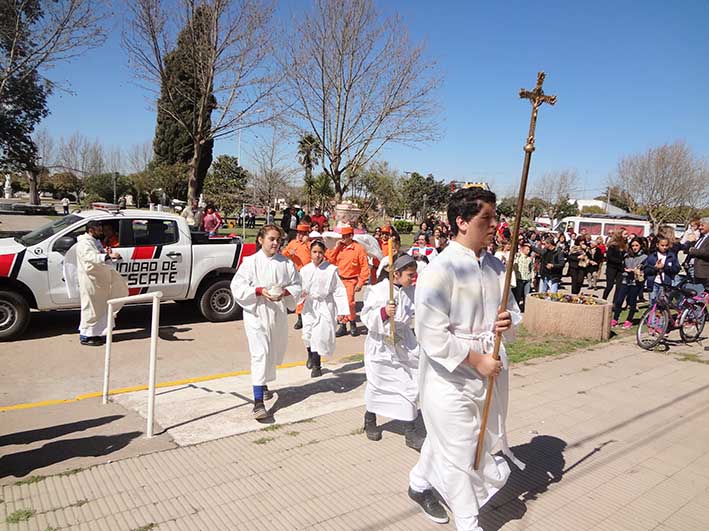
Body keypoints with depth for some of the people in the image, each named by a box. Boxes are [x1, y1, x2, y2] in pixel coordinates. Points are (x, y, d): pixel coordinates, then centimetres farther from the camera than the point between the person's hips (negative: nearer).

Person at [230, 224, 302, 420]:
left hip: (279, 313, 4)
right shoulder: (250, 262, -6)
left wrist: (285, 292, -15)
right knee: (260, 354, -13)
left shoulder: (286, 263, 2)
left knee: (275, 353, 17)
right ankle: (258, 401, -10)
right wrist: (260, 291, -21)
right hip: (256, 313, -4)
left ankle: (263, 384, 44)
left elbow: (296, 285, 6)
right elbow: (237, 286, -8)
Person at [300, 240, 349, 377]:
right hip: (310, 305, 3)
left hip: (325, 306, -2)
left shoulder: (331, 269, -8)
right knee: (308, 334, 2)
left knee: (320, 335, -7)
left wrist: (342, 311, -10)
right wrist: (301, 293, -13)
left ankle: (316, 365, 13)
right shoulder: (305, 270, 1)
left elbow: (339, 290, -7)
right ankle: (311, 355, 37)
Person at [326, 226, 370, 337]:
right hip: (339, 279, 5)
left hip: (351, 280, -5)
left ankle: (352, 324, 5)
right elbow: (331, 260, 6)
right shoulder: (340, 248, 9)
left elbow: (365, 267, -9)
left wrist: (360, 283, -12)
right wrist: (336, 247, -2)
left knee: (349, 302, -15)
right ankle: (342, 326, 19)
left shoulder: (358, 248, -8)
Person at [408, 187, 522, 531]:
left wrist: (508, 320, -8)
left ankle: (420, 483, 50)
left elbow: (511, 308, 16)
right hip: (450, 377, -7)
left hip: (489, 371, 7)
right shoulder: (439, 271, -21)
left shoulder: (495, 266, 3)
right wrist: (477, 360, -18)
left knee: (445, 438, 24)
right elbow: (432, 336, -23)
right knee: (459, 451, 9)